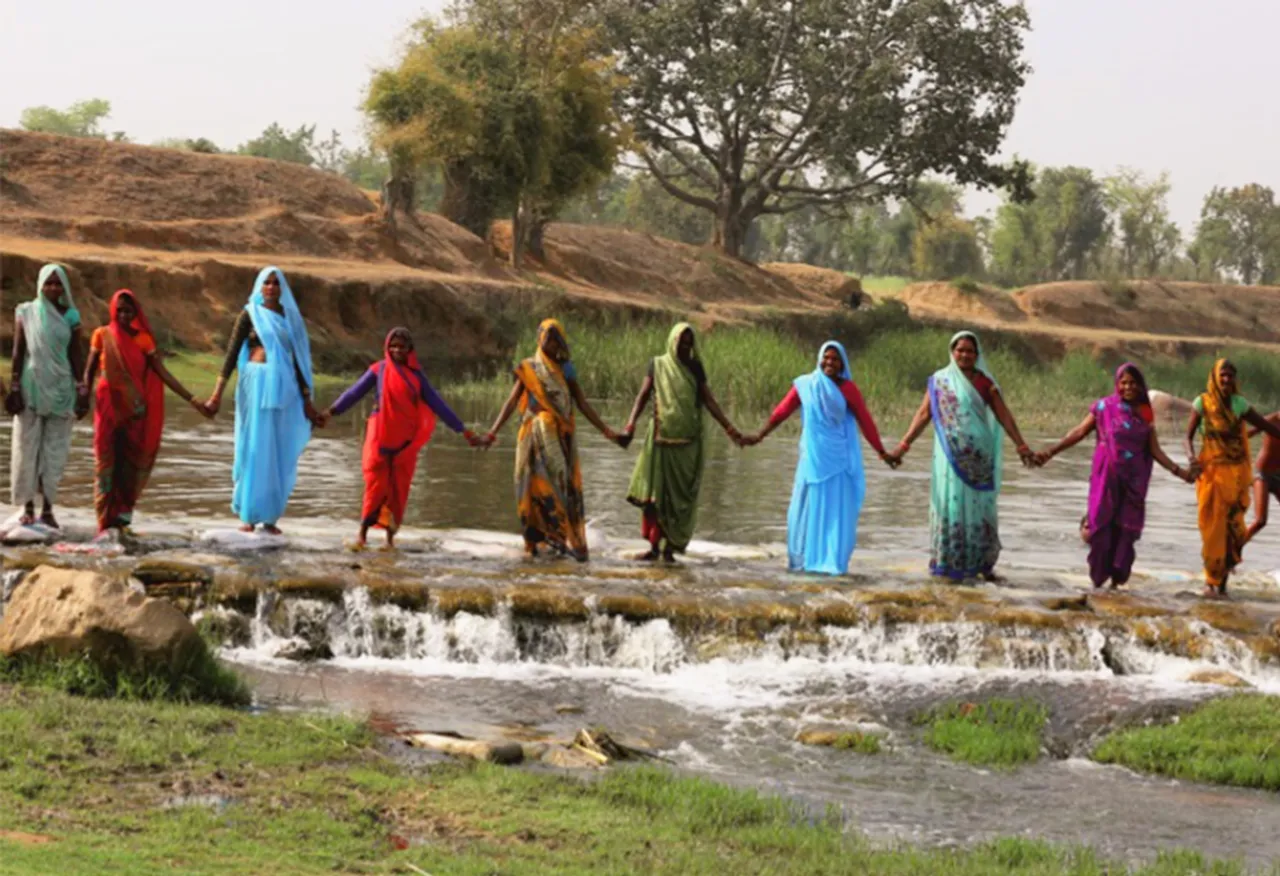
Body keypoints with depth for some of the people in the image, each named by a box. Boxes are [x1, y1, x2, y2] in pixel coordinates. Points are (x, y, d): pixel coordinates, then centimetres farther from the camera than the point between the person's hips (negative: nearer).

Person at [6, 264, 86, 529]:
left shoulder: (70, 316, 4)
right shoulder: (26, 313, 1)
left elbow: (77, 353, 6)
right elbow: (18, 351, 1)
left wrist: (81, 388, 0)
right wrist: (14, 385, -5)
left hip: (60, 388, 1)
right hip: (31, 386, -1)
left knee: (55, 449, 1)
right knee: (27, 446, 0)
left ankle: (48, 508, 6)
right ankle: (28, 506, 5)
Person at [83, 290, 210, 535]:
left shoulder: (143, 339, 3)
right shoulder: (102, 335, 1)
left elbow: (163, 373, 1)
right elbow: (89, 371, 3)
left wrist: (192, 400, -4)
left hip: (135, 409, 2)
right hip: (109, 407, -1)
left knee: (132, 463, 0)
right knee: (106, 462, -5)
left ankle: (123, 518, 7)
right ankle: (106, 522, -7)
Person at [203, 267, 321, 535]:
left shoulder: (291, 317, 15)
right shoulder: (250, 314, 4)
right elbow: (232, 352, -1)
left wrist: (306, 400, 13)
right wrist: (218, 392, -8)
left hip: (285, 388, 4)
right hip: (257, 383, -4)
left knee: (280, 455, 2)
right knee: (254, 448, -4)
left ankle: (270, 517, 7)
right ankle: (248, 515, 1)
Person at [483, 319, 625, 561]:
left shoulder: (566, 369, 13)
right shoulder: (528, 368, 6)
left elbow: (583, 404, 15)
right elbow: (512, 401, -1)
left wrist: (606, 431, 10)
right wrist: (493, 432, -11)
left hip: (563, 436, 3)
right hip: (537, 434, -3)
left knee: (566, 485, -2)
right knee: (539, 484, -12)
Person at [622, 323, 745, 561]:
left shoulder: (695, 367, 9)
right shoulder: (658, 365, 7)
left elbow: (709, 401, 7)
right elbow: (643, 395, 0)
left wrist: (729, 428, -1)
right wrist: (631, 423, -14)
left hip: (687, 440, 1)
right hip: (661, 436, -1)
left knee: (681, 494, -1)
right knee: (655, 492, -4)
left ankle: (671, 546, 4)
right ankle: (654, 545, 1)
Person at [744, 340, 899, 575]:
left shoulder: (848, 388, -3)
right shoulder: (805, 386, -1)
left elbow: (865, 421, -2)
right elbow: (782, 412, 5)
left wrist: (881, 452, 0)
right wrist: (760, 435, 6)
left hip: (840, 459, -1)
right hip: (813, 457, 1)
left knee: (837, 510, 0)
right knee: (808, 507, 5)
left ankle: (833, 562, 5)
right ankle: (804, 559, 14)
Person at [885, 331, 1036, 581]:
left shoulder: (985, 382, 6)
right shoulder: (940, 381, 5)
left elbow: (1003, 415, 4)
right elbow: (924, 414, 3)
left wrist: (1021, 445, -2)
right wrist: (904, 445, -5)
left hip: (979, 455, 1)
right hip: (951, 454, -1)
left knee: (979, 506, 2)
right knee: (951, 503, -3)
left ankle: (982, 563, 8)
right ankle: (949, 563, 0)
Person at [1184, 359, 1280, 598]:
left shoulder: (1240, 403, 2)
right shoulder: (1202, 403, -3)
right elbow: (1189, 436, -3)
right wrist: (1191, 457, -22)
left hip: (1237, 472, 2)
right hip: (1211, 471, -2)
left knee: (1233, 527, -4)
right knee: (1213, 527, -3)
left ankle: (1222, 582, 5)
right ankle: (1212, 581, 7)